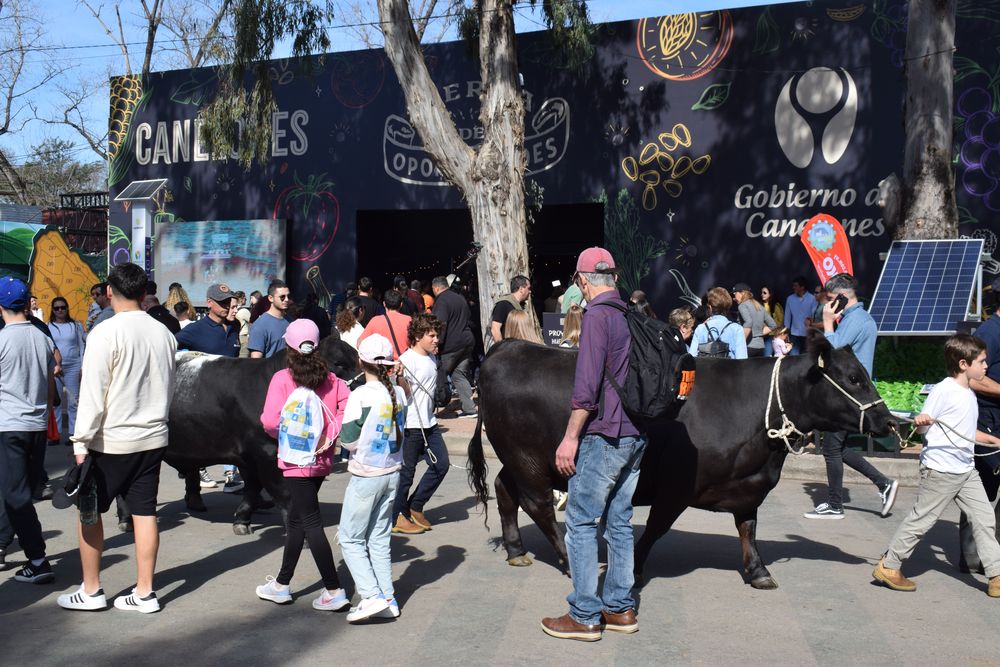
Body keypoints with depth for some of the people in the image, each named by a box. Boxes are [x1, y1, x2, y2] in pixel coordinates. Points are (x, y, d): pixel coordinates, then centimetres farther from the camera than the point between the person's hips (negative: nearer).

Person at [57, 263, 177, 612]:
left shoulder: (106, 333, -14)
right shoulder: (164, 333, 3)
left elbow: (93, 394, -15)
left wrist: (81, 442, -10)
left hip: (111, 440, -5)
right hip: (153, 437, 5)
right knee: (145, 512, 8)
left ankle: (91, 590, 18)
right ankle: (144, 592, 13)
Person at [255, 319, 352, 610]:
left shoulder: (282, 379, -12)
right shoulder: (330, 379, 3)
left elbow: (270, 422, -18)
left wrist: (285, 433, 2)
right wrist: (330, 434, -3)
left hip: (297, 460, -6)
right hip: (322, 458, 6)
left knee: (311, 524, -2)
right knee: (296, 519, 18)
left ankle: (334, 591, -3)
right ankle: (282, 584, 29)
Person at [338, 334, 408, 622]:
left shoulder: (361, 395, -18)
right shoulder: (399, 393, -1)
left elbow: (348, 440, -16)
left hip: (366, 476, -6)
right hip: (393, 472, 6)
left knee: (350, 539, 7)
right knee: (379, 539, 16)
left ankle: (372, 595, -3)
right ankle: (388, 598, 17)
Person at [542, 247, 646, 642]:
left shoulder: (597, 316, -13)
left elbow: (587, 385, -20)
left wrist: (570, 437, -17)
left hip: (603, 435, -9)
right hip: (636, 435, 9)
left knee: (580, 523, -1)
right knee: (619, 521, 15)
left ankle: (584, 617, 4)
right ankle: (620, 609, 21)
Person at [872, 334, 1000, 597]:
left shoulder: (969, 394, 14)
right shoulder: (944, 390, -13)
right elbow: (925, 425, -13)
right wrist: (923, 420, -34)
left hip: (966, 470, 9)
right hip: (940, 470, -9)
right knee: (921, 519, -1)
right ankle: (888, 566, 11)